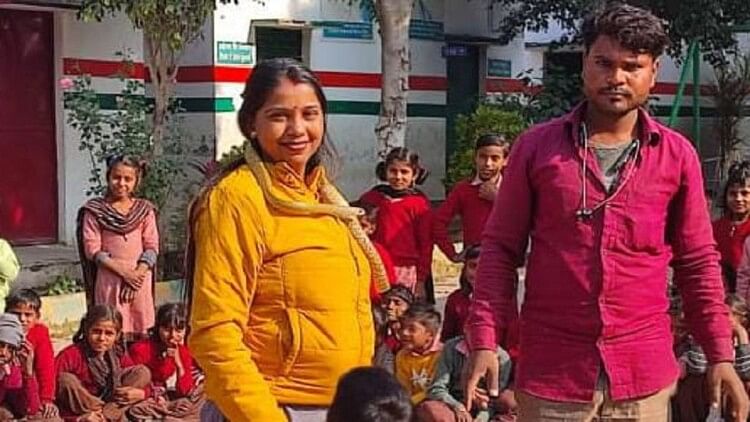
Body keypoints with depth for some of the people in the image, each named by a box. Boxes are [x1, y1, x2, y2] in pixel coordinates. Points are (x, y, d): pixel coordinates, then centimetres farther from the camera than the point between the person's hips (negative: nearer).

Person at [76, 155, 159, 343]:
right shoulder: (95, 210, 2)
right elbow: (92, 249, -4)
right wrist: (123, 271, -13)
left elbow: (152, 247, 3)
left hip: (139, 279, 2)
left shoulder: (145, 210, 8)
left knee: (140, 334, 2)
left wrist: (138, 273, -12)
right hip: (108, 280, -2)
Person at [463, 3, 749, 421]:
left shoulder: (678, 155, 2)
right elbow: (500, 249, 1)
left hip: (644, 375, 1)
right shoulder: (536, 147, 0)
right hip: (550, 372, -1)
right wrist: (485, 341, -8)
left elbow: (698, 263, 6)